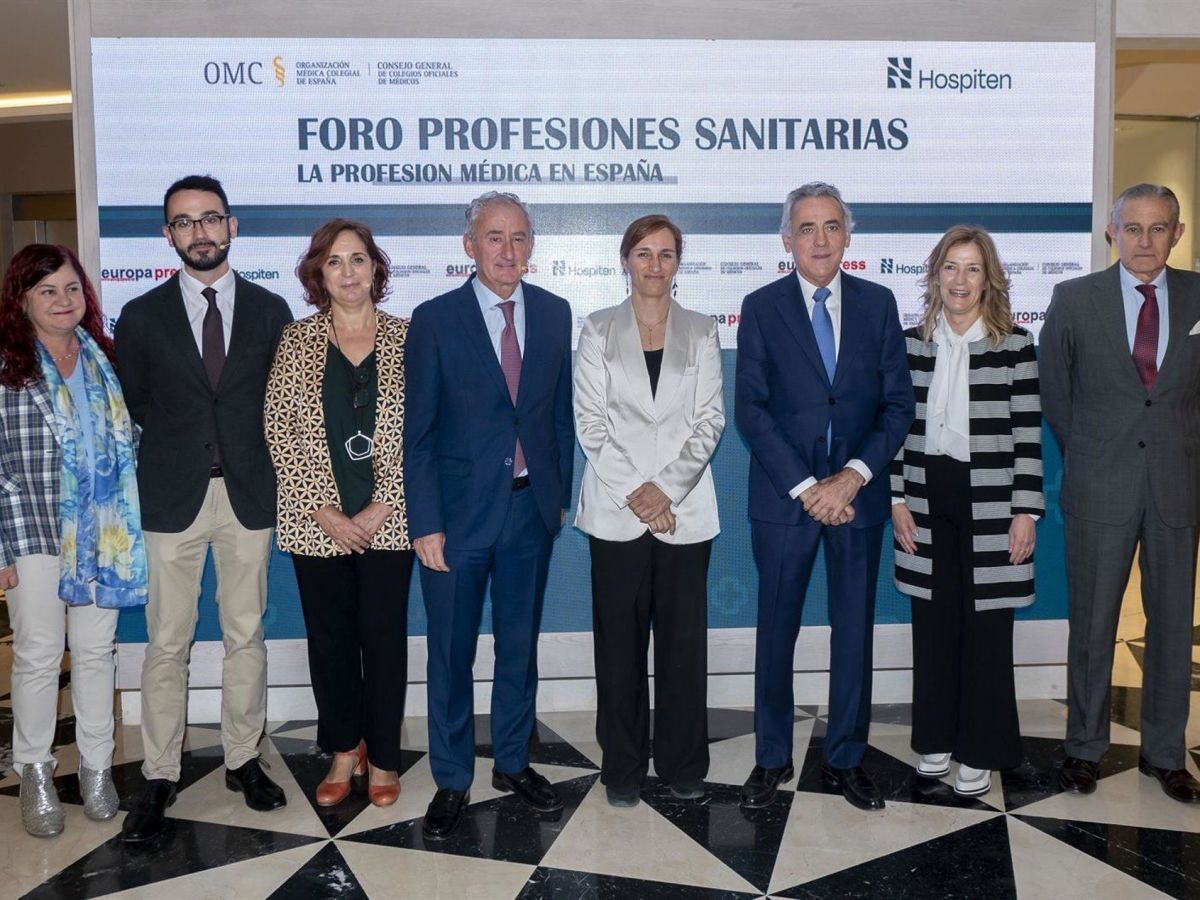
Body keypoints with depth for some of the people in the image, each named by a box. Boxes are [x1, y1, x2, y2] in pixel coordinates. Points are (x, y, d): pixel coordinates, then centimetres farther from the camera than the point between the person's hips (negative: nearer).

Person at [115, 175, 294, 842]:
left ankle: (244, 759, 24)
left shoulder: (269, 310, 4)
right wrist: (174, 449, 4)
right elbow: (133, 406, 8)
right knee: (168, 643, 4)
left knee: (246, 635, 10)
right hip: (172, 498, -1)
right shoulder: (143, 317, 3)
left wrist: (265, 466, 2)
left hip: (250, 493, 1)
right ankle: (160, 777, 16)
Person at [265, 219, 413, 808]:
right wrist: (322, 509, -8)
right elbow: (280, 431, -1)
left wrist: (382, 506, -9)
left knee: (385, 637, 5)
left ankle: (382, 757, 22)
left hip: (387, 521, -1)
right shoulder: (296, 341, 3)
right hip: (317, 522, 1)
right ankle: (343, 749, 28)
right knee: (330, 637, 10)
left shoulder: (406, 338, 1)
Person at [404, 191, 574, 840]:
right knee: (451, 652, 8)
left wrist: (560, 492, 6)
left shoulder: (553, 313, 3)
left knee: (520, 644, 16)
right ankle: (452, 781, 25)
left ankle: (513, 762, 34)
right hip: (458, 511, -3)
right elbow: (417, 432, -8)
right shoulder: (435, 319, -7)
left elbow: (560, 411, 9)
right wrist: (424, 524, -11)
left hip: (531, 507, 3)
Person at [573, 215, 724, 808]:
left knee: (684, 639, 5)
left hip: (685, 508, 1)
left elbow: (710, 419, 1)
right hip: (615, 509, -1)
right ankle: (623, 766, 19)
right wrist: (634, 490, -11)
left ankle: (683, 765, 20)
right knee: (620, 641, 5)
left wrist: (668, 488, -10)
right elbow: (591, 423, -1)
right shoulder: (597, 331, 5)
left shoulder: (701, 332, 8)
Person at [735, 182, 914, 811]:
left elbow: (899, 404, 1)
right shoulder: (761, 308, -1)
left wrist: (853, 476, -13)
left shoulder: (878, 304, 5)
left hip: (858, 494, 2)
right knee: (776, 630, 8)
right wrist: (805, 487, -13)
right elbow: (750, 410, -7)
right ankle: (772, 759, 24)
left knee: (855, 631, 10)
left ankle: (846, 759, 26)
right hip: (783, 495, -1)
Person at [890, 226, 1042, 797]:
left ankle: (980, 751, 19)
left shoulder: (1014, 344, -1)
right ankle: (936, 738, 25)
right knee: (933, 623, 9)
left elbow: (1029, 433, -3)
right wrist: (897, 499, 1)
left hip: (990, 502, -2)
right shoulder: (911, 343, 6)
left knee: (987, 626, 4)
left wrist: (1026, 511, -8)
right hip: (927, 499, 3)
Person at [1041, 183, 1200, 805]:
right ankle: (1085, 747, 21)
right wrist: (1088, 457, 8)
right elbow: (1054, 391, 6)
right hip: (1100, 490, -1)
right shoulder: (1075, 299, -1)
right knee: (1091, 624, 6)